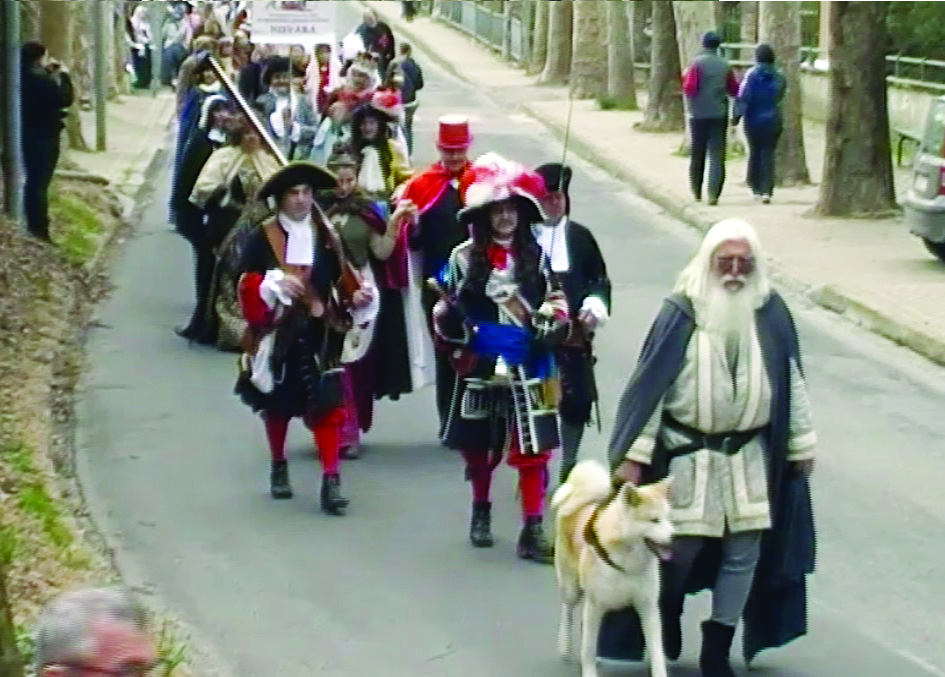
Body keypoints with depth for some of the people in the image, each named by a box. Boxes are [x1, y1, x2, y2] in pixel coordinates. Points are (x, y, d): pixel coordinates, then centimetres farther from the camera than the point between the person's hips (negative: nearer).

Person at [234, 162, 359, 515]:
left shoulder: (325, 236, 4)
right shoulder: (261, 239, -3)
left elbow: (341, 280, 9)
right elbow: (246, 286, -6)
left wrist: (355, 296, -10)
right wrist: (272, 284, -24)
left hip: (318, 334, 0)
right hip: (276, 334, 0)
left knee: (325, 404, -10)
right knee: (277, 404, 15)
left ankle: (331, 479, -12)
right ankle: (278, 468, 37)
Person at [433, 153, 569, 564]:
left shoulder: (536, 257, 5)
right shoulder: (464, 258, -1)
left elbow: (555, 304, 11)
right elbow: (446, 314, 2)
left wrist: (552, 325, -8)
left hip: (528, 372, 0)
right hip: (480, 370, 0)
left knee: (533, 450, -5)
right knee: (479, 446, 14)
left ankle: (532, 531, -3)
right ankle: (481, 511, 37)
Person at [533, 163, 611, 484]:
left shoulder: (581, 237, 7)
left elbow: (599, 279, 12)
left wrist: (595, 307, -6)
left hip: (574, 336, 3)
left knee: (576, 401, 5)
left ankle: (569, 466, 23)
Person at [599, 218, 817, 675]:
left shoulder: (770, 312, -3)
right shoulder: (681, 313, -12)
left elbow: (792, 382, 6)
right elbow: (651, 384, -11)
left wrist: (801, 443, 9)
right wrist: (634, 455, -14)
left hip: (750, 454, 3)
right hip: (687, 452, -3)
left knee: (744, 551, 5)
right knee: (680, 546, 3)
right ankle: (667, 618, 33)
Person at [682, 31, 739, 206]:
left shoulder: (697, 63, -8)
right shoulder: (725, 66, 2)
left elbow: (689, 89, -14)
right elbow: (734, 90, 9)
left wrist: (685, 77, 5)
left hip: (698, 115, -1)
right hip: (719, 115, 1)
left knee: (697, 155, 12)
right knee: (717, 156, -2)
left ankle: (696, 192, 20)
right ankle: (713, 194, -14)